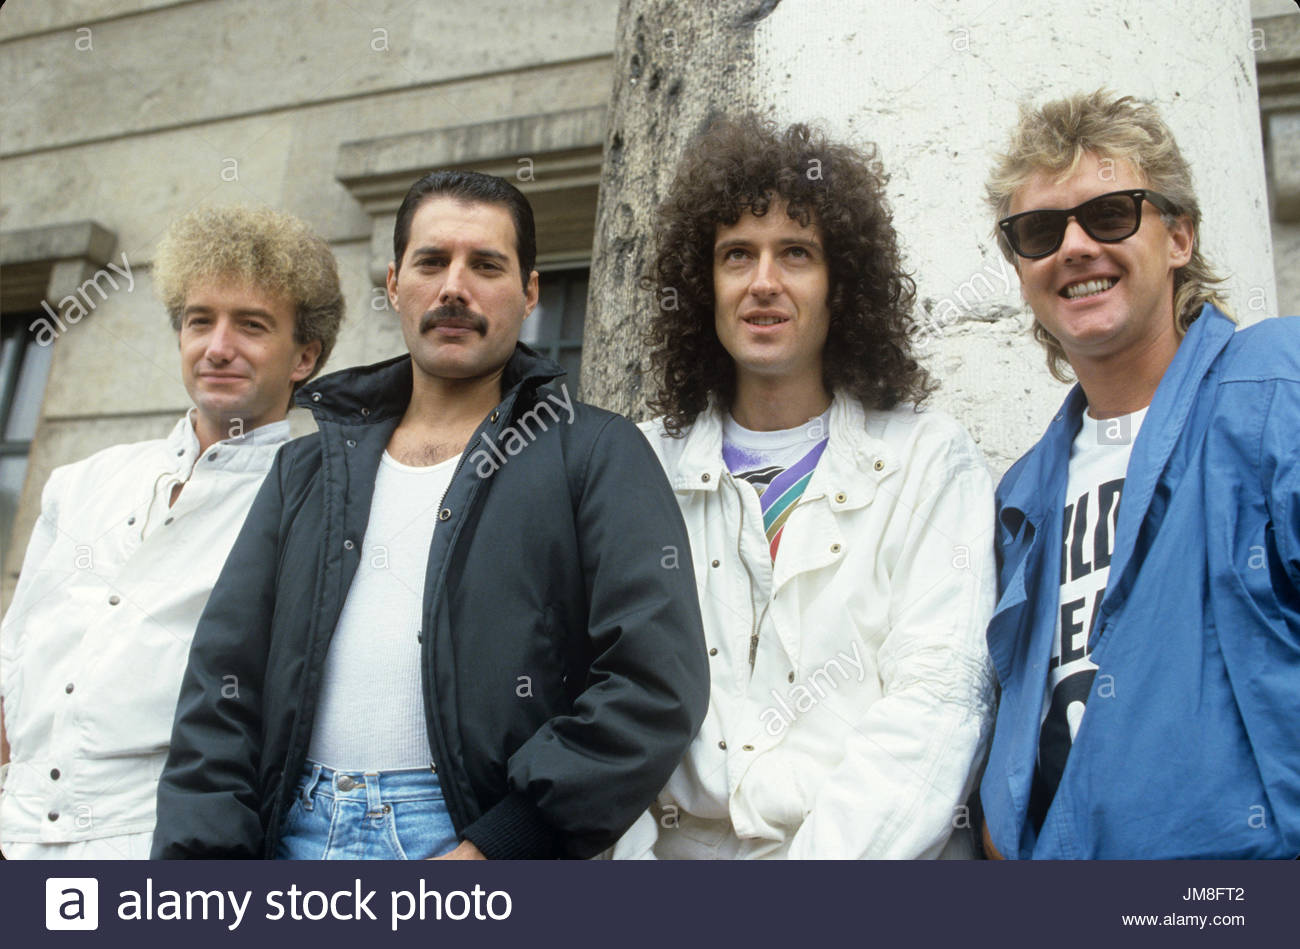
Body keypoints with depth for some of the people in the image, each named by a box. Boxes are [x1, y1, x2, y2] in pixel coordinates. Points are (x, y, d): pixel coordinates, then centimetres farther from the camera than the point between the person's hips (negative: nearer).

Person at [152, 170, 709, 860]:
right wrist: (201, 850, -3)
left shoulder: (596, 455, 0)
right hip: (297, 835, 4)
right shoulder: (309, 470, 15)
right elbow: (224, 686, 11)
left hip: (476, 835, -4)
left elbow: (657, 681, -11)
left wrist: (496, 847, -16)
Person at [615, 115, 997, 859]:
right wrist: (638, 850, -4)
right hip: (680, 846, 1)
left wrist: (825, 850, -14)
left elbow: (935, 699, -4)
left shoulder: (933, 462, 5)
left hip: (867, 852, 0)